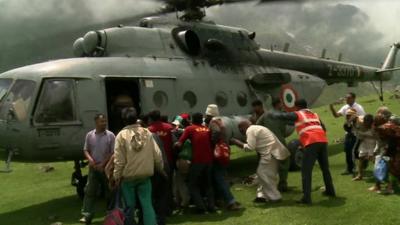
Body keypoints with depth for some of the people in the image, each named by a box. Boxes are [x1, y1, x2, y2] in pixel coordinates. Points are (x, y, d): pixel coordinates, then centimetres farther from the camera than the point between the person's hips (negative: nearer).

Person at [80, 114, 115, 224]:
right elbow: (85, 150, 8)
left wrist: (103, 164, -13)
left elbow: (113, 152, -7)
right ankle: (87, 216, 2)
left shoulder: (110, 135, -5)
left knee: (110, 191, 8)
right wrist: (90, 159, -12)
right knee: (89, 191, -1)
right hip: (93, 168, 2)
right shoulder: (89, 135, 3)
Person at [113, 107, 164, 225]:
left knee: (130, 205, 10)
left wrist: (117, 176, 0)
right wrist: (160, 169, 15)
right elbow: (157, 154, 1)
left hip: (128, 176, -2)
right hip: (145, 175, 2)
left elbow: (119, 159, -9)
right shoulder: (147, 132, -1)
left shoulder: (122, 135, -9)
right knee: (147, 204, 5)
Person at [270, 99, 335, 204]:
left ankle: (306, 197, -8)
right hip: (323, 141, 6)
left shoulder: (297, 115, 12)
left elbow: (282, 116, 11)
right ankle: (330, 191, 33)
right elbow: (323, 128, 26)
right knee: (325, 168, 22)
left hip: (311, 143, -6)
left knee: (306, 171, -3)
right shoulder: (315, 114, 29)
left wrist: (271, 114, 28)